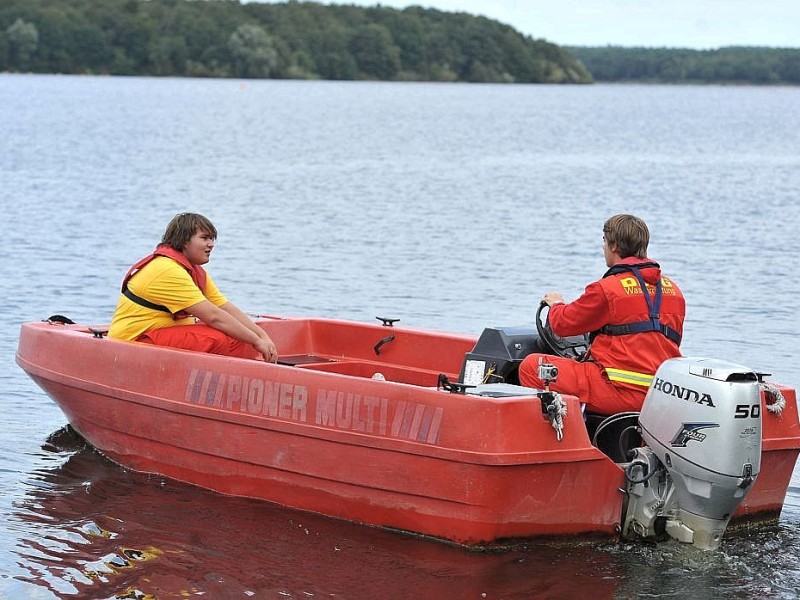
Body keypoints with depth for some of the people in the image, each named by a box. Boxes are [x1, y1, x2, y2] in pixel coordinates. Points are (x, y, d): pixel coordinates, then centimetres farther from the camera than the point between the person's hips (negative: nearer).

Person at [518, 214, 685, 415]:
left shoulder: (608, 289, -9)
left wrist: (556, 304, 27)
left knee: (531, 366, -1)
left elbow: (563, 324, 3)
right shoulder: (674, 290, 11)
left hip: (620, 391, -8)